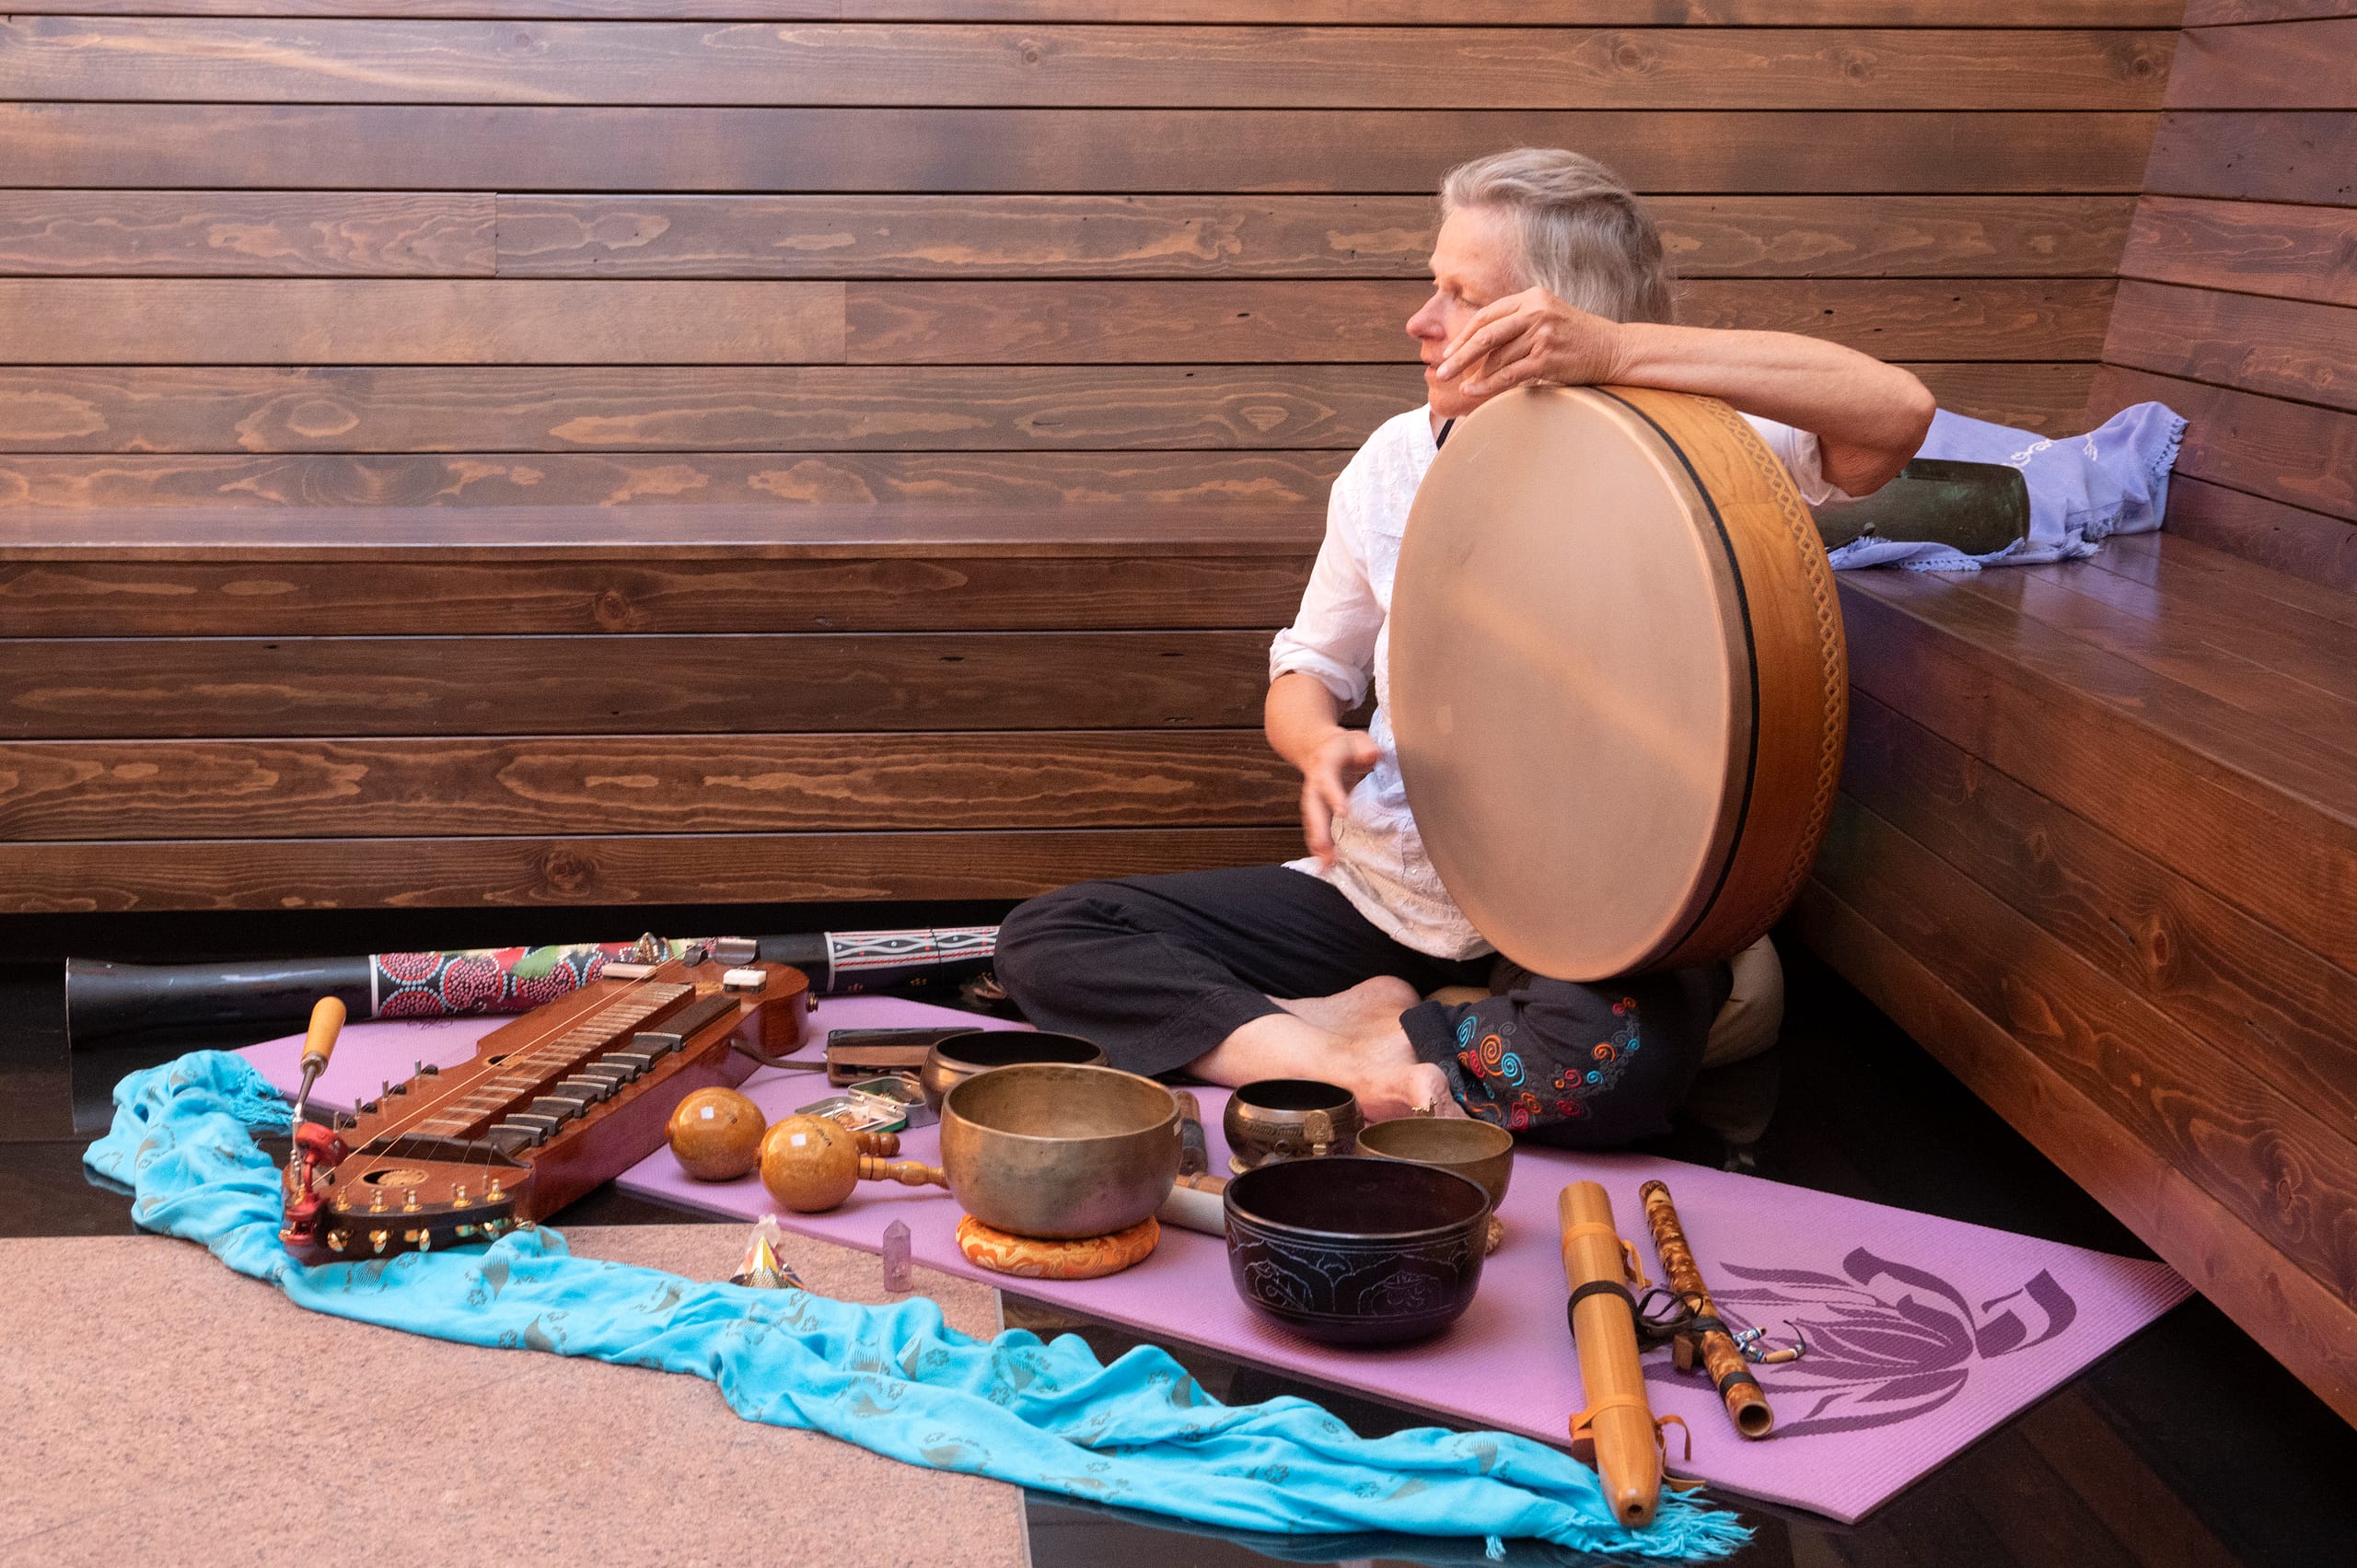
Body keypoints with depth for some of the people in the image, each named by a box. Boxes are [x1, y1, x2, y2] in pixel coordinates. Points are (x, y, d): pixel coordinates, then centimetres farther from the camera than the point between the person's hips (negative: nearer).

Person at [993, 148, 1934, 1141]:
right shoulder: (1395, 464, 2)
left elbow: (1895, 414, -30)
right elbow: (1307, 675, 14)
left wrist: (1614, 348, -33)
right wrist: (1322, 745, -12)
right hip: (1377, 900, 5)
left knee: (1618, 1061, -40)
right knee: (1049, 937, -7)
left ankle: (1379, 1035, -11)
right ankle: (1347, 1065, -20)